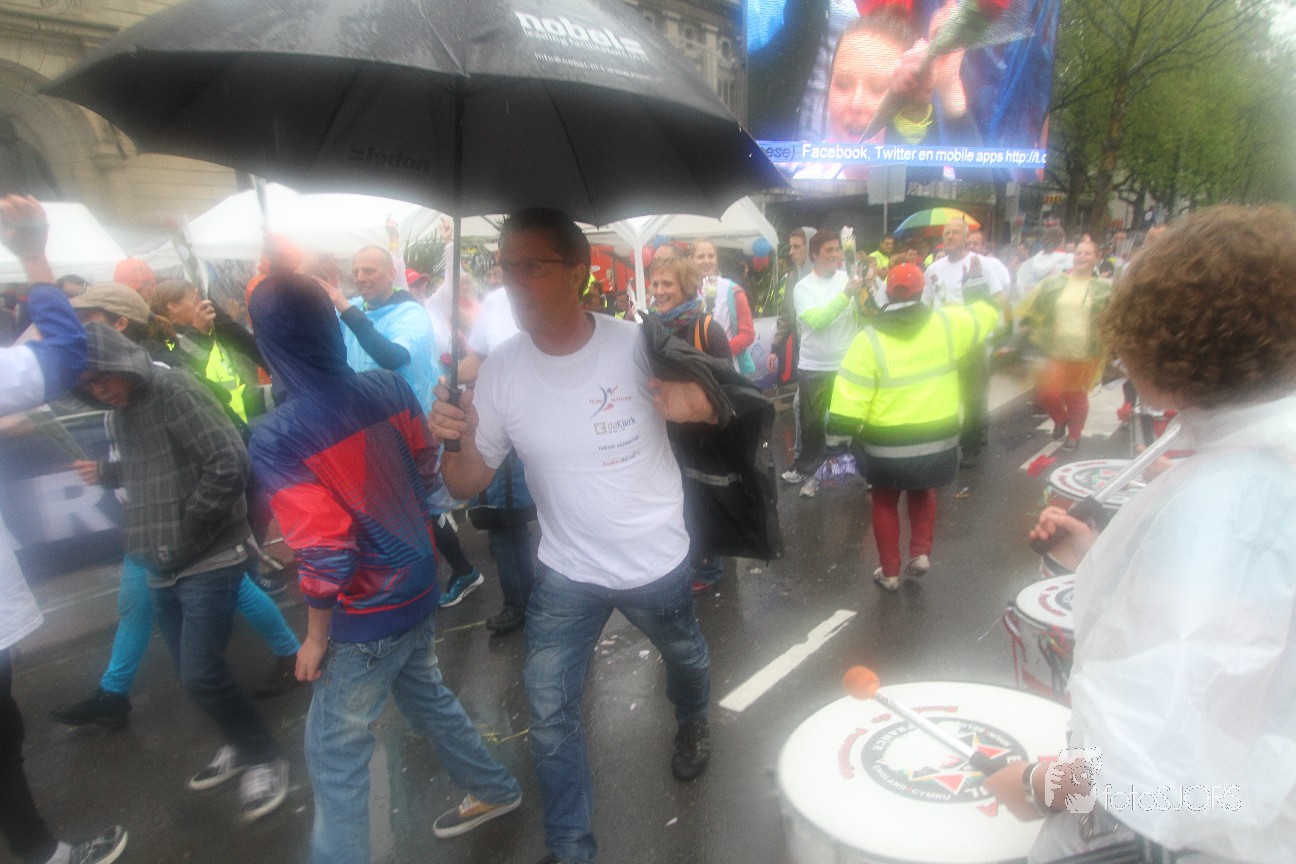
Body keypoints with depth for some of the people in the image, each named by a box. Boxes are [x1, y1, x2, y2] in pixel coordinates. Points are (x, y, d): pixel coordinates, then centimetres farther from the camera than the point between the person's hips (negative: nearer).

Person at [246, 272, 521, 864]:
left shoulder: (274, 440, -23)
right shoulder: (390, 389, -8)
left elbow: (325, 555, -24)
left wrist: (316, 637, -8)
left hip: (366, 617, -7)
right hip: (420, 588, 7)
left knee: (336, 752, 13)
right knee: (426, 695, 29)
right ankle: (494, 789, 49)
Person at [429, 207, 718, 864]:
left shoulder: (638, 345, -20)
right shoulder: (500, 370, -13)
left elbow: (716, 407, -7)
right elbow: (468, 484, -7)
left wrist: (698, 405, -32)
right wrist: (457, 441, -30)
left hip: (657, 562, -1)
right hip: (565, 573, 1)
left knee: (685, 658, 25)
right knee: (549, 711, 8)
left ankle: (692, 723, 62)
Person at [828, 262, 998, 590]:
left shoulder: (870, 339, -15)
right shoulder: (947, 323, -7)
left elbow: (846, 412, -18)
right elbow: (986, 312, 16)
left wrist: (841, 426, -1)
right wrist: (974, 290, 33)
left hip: (887, 448, -3)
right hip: (938, 441, 3)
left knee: (885, 502, 21)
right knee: (923, 492, 31)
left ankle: (889, 571, 27)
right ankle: (921, 553, 26)